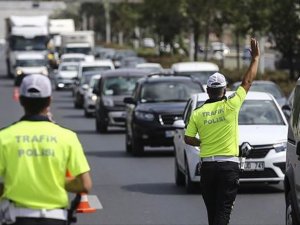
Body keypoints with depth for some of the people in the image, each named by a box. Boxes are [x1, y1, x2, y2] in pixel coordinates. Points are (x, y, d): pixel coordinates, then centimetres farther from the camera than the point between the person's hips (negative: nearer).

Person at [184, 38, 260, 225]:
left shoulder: (198, 113, 1)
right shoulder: (230, 106, -7)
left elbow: (188, 139, 3)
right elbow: (248, 82, 1)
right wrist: (256, 58, 11)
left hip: (207, 166, 3)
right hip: (229, 165, -3)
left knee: (212, 210, 15)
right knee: (223, 210, -6)